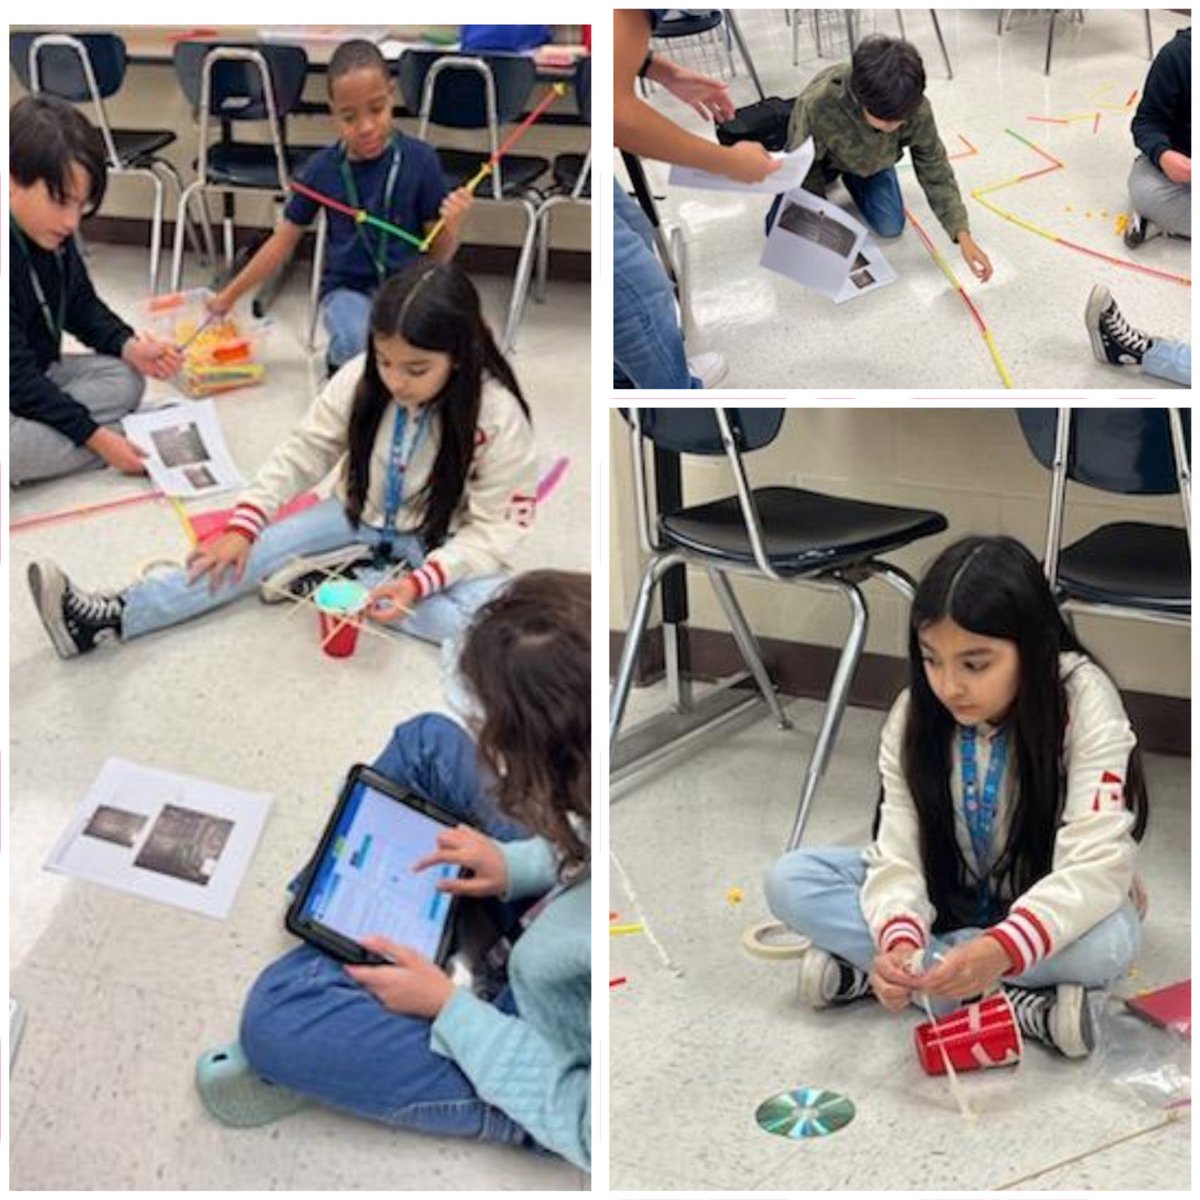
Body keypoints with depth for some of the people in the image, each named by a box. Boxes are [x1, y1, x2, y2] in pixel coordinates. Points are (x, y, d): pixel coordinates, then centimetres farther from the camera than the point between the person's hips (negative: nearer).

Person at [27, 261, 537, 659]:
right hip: (362, 518, 3)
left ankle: (330, 578, -24)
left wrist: (419, 581, -36)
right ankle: (110, 617, -28)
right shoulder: (359, 381, -16)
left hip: (440, 543, -3)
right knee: (257, 551, -16)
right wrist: (242, 526, -20)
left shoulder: (498, 415, -27)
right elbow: (300, 455, -8)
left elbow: (492, 530, -23)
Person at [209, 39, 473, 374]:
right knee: (355, 344, -33)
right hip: (347, 288, 1)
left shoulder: (419, 160, -9)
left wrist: (452, 224, -24)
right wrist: (230, 294, 12)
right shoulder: (322, 169, -4)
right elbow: (283, 241, 8)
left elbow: (438, 255, -2)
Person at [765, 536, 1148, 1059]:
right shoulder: (914, 717, -16)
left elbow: (1095, 865, -34)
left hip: (1048, 912, -3)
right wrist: (898, 939, -43)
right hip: (947, 899, 3)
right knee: (790, 881, -19)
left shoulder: (1085, 703, -25)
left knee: (1113, 941, -38)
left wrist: (1002, 949, -49)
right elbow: (900, 854, -20)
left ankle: (856, 966, -27)